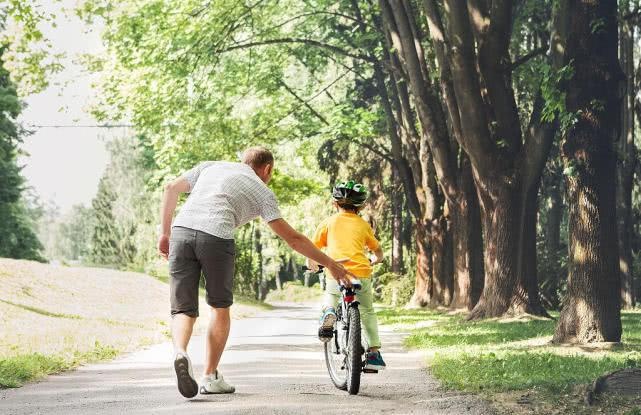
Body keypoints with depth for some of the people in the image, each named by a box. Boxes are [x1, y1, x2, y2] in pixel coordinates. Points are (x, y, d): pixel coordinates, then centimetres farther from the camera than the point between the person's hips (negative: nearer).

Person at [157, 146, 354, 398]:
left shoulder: (210, 167, 30)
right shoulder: (262, 191, 19)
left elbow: (171, 189, 20)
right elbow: (292, 238, 15)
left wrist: (164, 233, 24)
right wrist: (329, 263, 22)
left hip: (181, 230, 3)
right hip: (216, 236, -3)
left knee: (183, 309, 8)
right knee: (219, 307, 19)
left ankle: (180, 352, -22)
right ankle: (210, 377, 20)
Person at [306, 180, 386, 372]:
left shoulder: (328, 222, 12)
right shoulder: (363, 225, 17)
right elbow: (379, 253, 26)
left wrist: (313, 265, 29)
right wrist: (371, 262, 47)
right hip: (362, 273, 1)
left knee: (330, 296, 31)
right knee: (367, 312, 23)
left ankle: (328, 312, -3)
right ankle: (374, 353, 16)